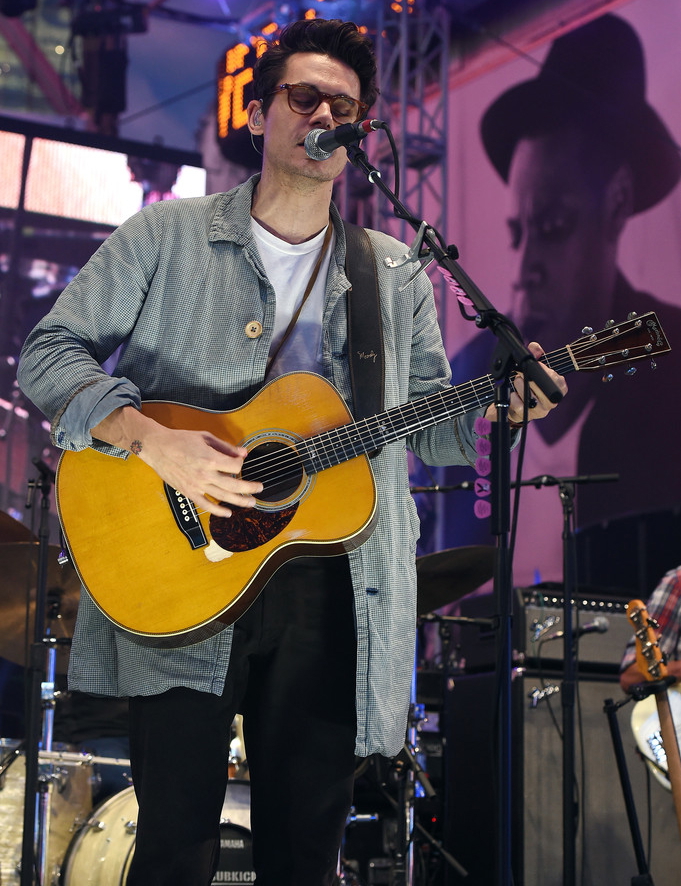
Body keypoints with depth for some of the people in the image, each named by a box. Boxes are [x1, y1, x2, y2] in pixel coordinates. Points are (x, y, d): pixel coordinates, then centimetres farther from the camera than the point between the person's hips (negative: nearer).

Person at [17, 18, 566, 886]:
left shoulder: (396, 276, 13)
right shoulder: (166, 237, 3)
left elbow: (426, 425, 15)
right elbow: (49, 354, -1)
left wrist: (498, 412, -8)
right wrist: (152, 439, -17)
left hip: (329, 587, 3)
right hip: (181, 579, -3)